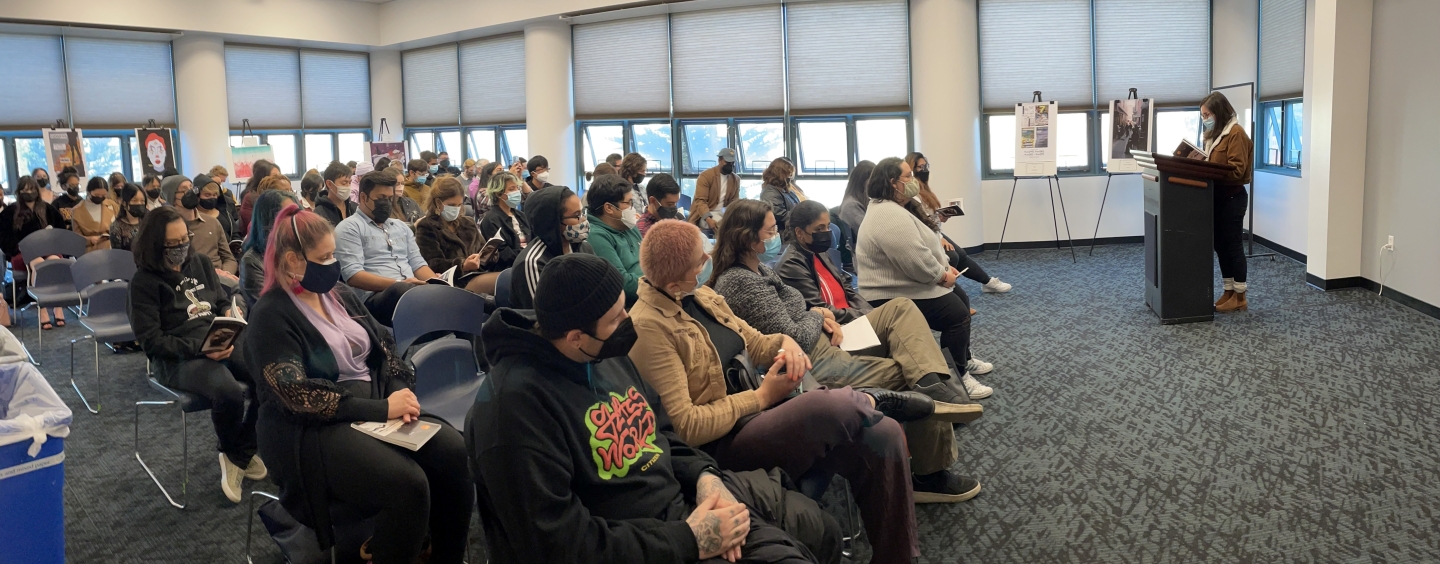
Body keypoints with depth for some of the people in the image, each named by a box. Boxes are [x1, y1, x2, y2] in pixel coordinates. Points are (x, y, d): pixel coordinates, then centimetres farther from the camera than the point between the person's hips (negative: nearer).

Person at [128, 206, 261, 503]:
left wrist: (230, 314, -2)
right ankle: (232, 454, 2)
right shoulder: (144, 281, -2)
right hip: (176, 357, -5)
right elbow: (151, 341, -8)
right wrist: (200, 348, -20)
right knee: (229, 393, -35)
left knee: (271, 376, -25)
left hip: (222, 342, 5)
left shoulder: (201, 262, 12)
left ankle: (241, 454, -1)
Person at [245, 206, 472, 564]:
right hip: (313, 430, -7)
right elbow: (300, 395, -19)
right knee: (407, 483, -30)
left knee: (454, 452, -18)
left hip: (376, 406, 7)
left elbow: (384, 348, 12)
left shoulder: (339, 296, 13)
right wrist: (382, 409, -22)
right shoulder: (272, 316, -9)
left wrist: (400, 391, -10)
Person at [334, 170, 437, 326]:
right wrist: (398, 283, -18)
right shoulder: (349, 228, 5)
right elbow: (353, 275, -8)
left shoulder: (401, 226, 28)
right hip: (376, 297, -5)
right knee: (400, 290, -42)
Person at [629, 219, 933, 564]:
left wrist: (785, 343, -7)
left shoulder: (701, 297, 7)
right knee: (828, 405, -35)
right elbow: (685, 426, -23)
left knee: (884, 435, -8)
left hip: (759, 407, 9)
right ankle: (873, 401, 2)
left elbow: (753, 344, 17)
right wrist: (762, 396, -17)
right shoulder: (649, 328, -19)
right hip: (722, 444, -9)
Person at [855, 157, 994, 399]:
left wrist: (945, 267, 6)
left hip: (907, 285, 12)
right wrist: (943, 276, -14)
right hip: (896, 295, -12)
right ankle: (958, 378, -3)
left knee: (960, 298, 19)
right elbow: (917, 261, -30)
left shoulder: (894, 208, 11)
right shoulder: (889, 216, -26)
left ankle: (963, 359, 33)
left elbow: (923, 246, 19)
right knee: (957, 315, -13)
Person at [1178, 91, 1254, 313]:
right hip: (1217, 196, 9)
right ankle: (1229, 292, 18)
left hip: (1232, 197, -9)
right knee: (1220, 245, 10)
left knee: (1232, 245, -3)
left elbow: (1236, 170, -21)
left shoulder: (1236, 133, -14)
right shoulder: (1212, 133, 14)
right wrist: (1198, 160, -1)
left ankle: (1240, 297, 4)